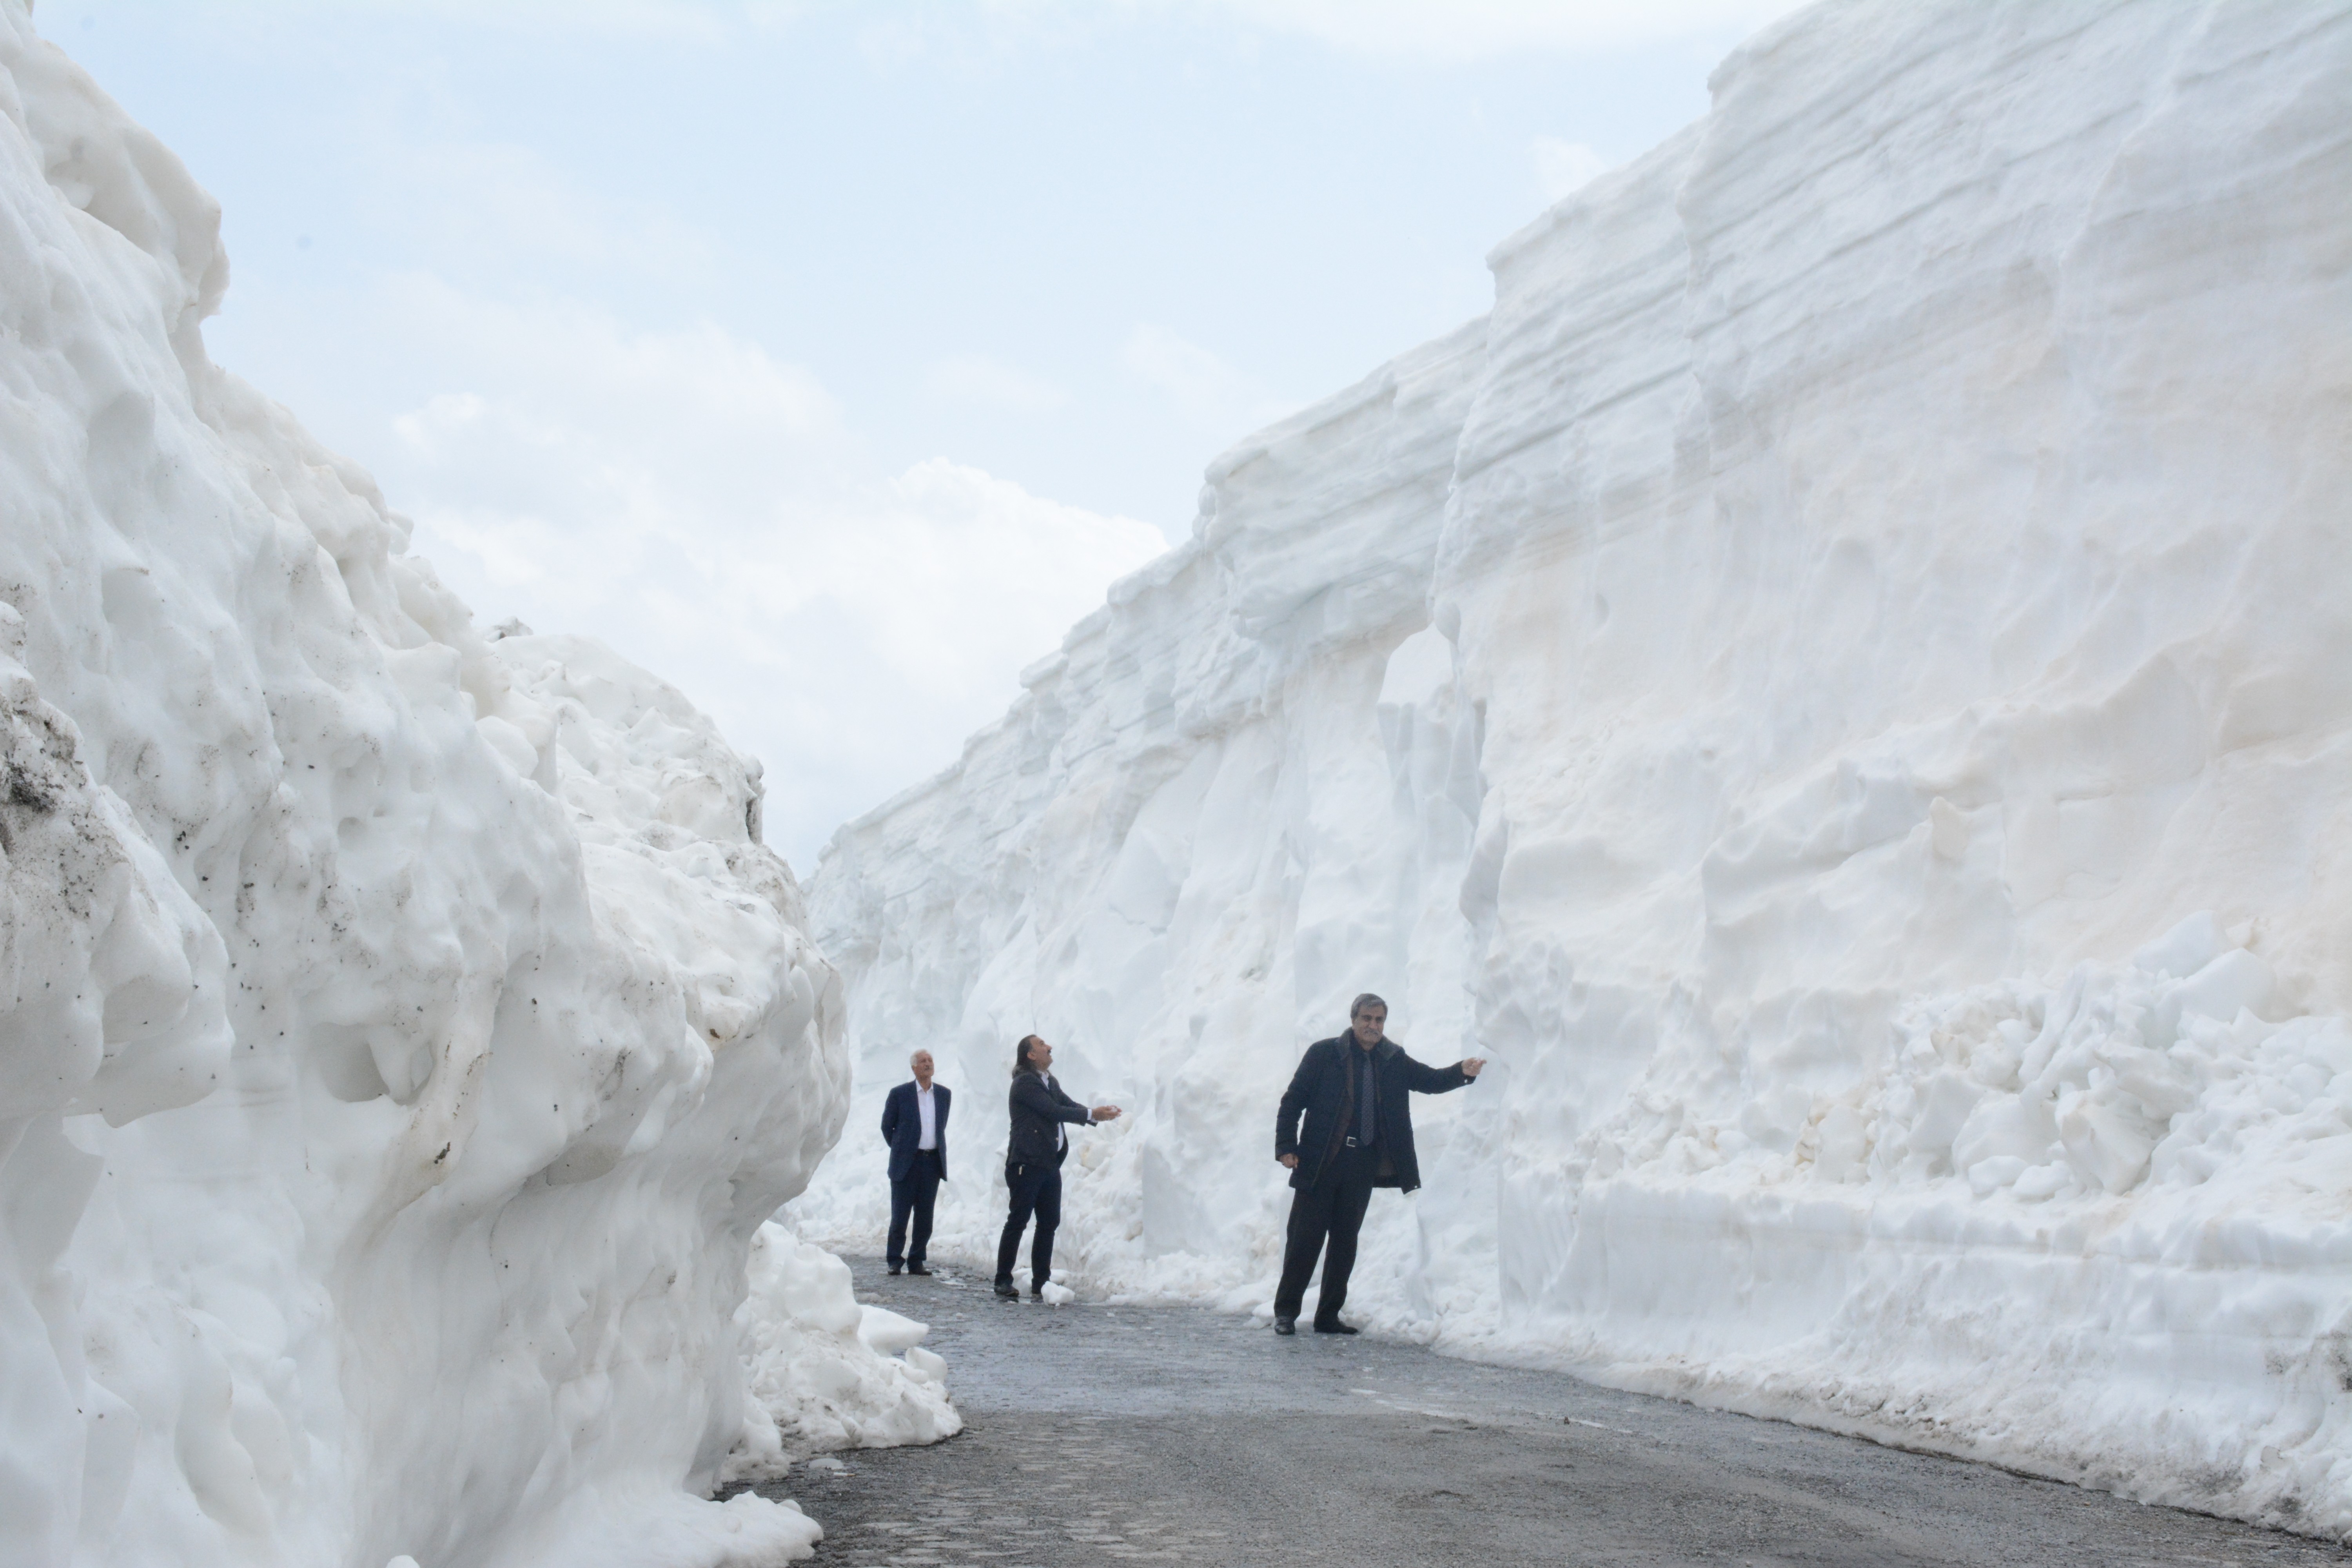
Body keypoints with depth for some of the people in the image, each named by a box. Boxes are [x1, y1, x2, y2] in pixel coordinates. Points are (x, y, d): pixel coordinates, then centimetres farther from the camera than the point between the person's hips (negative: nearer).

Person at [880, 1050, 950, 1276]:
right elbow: (887, 1126, 7)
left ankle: (916, 1262, 12)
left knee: (925, 1218, 5)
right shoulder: (899, 1094, -1)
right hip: (907, 1163, -3)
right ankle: (894, 1261, 7)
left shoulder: (944, 1094, 9)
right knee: (900, 1216, -1)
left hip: (933, 1162, 3)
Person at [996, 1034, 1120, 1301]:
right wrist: (1092, 1115, -15)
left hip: (1050, 1164, 9)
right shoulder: (1025, 1082, -11)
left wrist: (1100, 1114, -6)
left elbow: (1069, 1106, 10)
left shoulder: (1050, 1082, 18)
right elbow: (1054, 1111, -17)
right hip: (1027, 1164, -9)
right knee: (1018, 1222, -5)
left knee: (1049, 1223, 7)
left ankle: (1040, 1284, 12)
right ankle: (1003, 1281, 1)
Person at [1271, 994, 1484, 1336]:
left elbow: (1431, 1080, 10)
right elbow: (1293, 1101, -1)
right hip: (1320, 1165, -4)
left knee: (1346, 1241, 8)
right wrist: (1287, 1147, -8)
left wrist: (1462, 1072, -9)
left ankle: (1329, 1316, 16)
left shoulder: (1394, 1060, 9)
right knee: (1306, 1238, -1)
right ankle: (1286, 1311, 9)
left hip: (1363, 1168, 4)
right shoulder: (1324, 1054, -3)